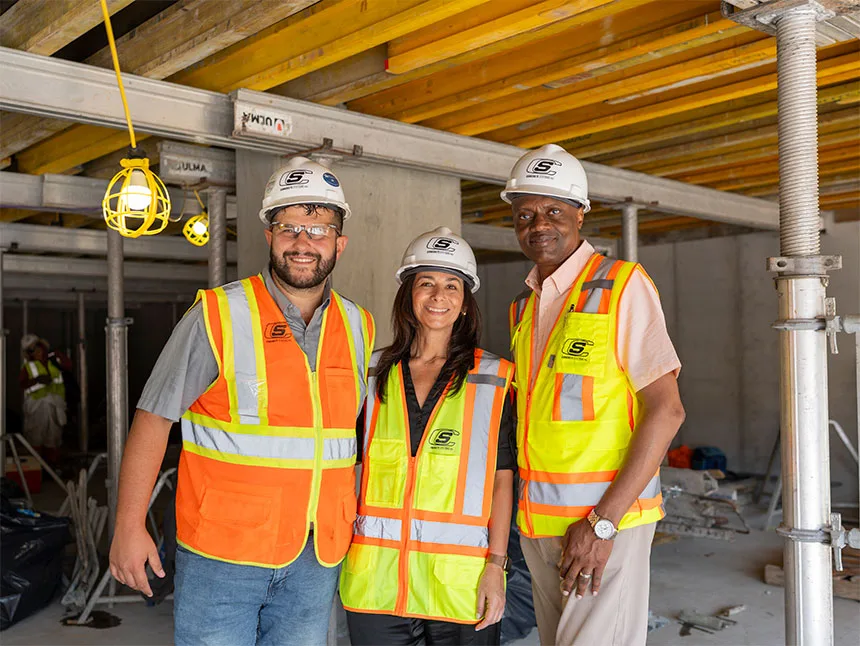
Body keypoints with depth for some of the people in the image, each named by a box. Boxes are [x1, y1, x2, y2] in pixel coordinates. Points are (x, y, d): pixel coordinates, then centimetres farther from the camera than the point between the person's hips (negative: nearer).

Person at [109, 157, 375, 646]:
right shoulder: (218, 315, -9)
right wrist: (129, 526, -9)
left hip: (318, 556, 4)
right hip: (222, 551, -4)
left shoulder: (359, 327, 6)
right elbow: (154, 417, -7)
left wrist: (363, 526, 16)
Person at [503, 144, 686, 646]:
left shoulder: (623, 285, -8)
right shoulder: (523, 306, 12)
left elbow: (666, 410, -14)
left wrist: (603, 521, -18)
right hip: (538, 521, 6)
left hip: (608, 516, -6)